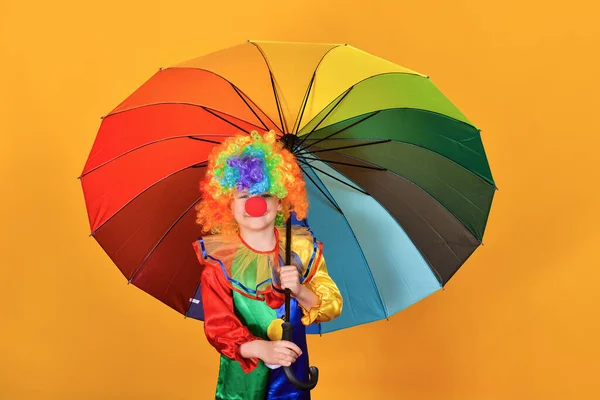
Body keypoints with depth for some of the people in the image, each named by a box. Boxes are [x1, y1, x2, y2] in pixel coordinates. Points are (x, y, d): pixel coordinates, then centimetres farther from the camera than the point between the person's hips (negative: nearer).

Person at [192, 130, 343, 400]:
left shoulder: (302, 247, -4)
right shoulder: (219, 260, -11)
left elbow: (332, 307, -4)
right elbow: (218, 326, -18)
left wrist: (300, 291, -23)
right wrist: (261, 349, -34)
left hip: (293, 376, 2)